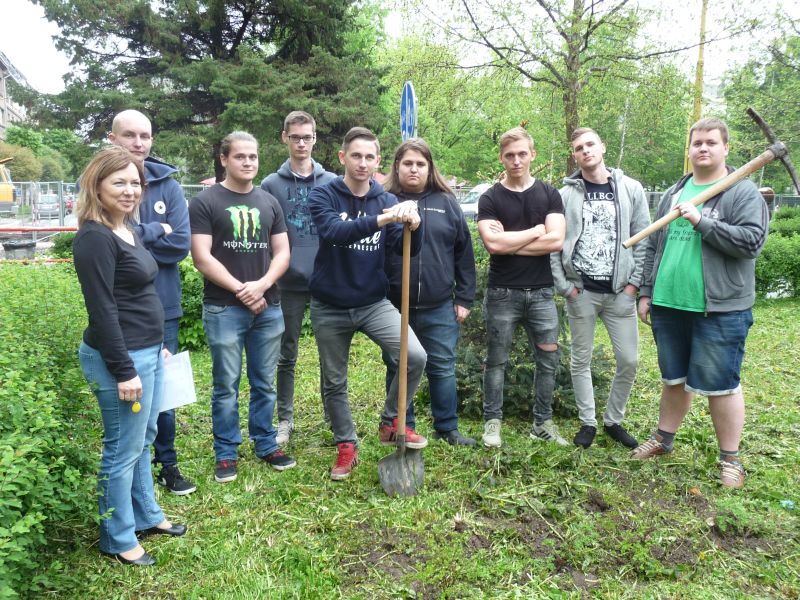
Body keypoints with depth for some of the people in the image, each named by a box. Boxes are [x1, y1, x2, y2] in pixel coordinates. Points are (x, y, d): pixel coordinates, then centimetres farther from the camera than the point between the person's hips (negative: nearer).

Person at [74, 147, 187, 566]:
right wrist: (123, 370, -20)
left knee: (142, 442, 20)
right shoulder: (95, 238, -18)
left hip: (147, 351, 10)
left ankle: (146, 515, 37)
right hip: (121, 357, -10)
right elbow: (102, 309, -21)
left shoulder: (128, 228, 11)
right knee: (123, 451, 4)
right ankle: (117, 539, 21)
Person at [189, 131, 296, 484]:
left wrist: (261, 286, -10)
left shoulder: (269, 203, 11)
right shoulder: (205, 203, -1)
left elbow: (282, 253, 7)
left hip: (268, 307, 4)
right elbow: (202, 258, -8)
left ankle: (266, 445, 26)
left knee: (264, 383, 12)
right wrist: (241, 290, -12)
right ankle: (226, 454, 18)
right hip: (223, 309, -4)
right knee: (226, 386, 5)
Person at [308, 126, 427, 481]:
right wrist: (381, 219, -42)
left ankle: (391, 423, 7)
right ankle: (346, 446, 32)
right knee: (334, 382, 10)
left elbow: (406, 249, -9)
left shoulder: (387, 201, 2)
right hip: (329, 307, -1)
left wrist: (412, 226, -31)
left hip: (374, 303, 1)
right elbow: (333, 231, -29)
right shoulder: (323, 196, -7)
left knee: (415, 356, -18)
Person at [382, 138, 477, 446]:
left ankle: (447, 428, 28)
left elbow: (464, 253, 9)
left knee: (443, 368, 11)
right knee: (398, 370, 11)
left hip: (440, 307, 2)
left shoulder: (446, 203, 7)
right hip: (393, 306, -1)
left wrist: (464, 298, 6)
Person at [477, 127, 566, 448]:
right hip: (502, 293, -2)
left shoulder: (549, 194, 5)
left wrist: (510, 243, -11)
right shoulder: (490, 198, 0)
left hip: (541, 292, 2)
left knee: (548, 360, 8)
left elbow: (556, 240, -9)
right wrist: (536, 231, -8)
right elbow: (493, 243, -16)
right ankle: (492, 422, 20)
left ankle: (543, 422, 23)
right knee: (496, 360, 7)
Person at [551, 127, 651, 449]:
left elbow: (643, 239, 3)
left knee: (629, 360, 4)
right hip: (580, 291, -1)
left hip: (620, 291, 1)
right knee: (581, 360, 8)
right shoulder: (566, 194, 1)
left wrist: (634, 281, -4)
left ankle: (614, 420, 24)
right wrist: (563, 285, -7)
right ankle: (587, 422, 23)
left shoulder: (631, 189, 4)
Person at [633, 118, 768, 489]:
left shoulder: (744, 193, -3)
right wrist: (646, 292, 12)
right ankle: (663, 439, 34)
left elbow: (751, 241, -16)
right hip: (669, 306, 5)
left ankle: (730, 458, 19)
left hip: (720, 310, -5)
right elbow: (654, 247, 16)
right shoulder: (674, 193, 14)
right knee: (674, 378, 18)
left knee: (721, 384, 2)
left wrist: (702, 222, -19)